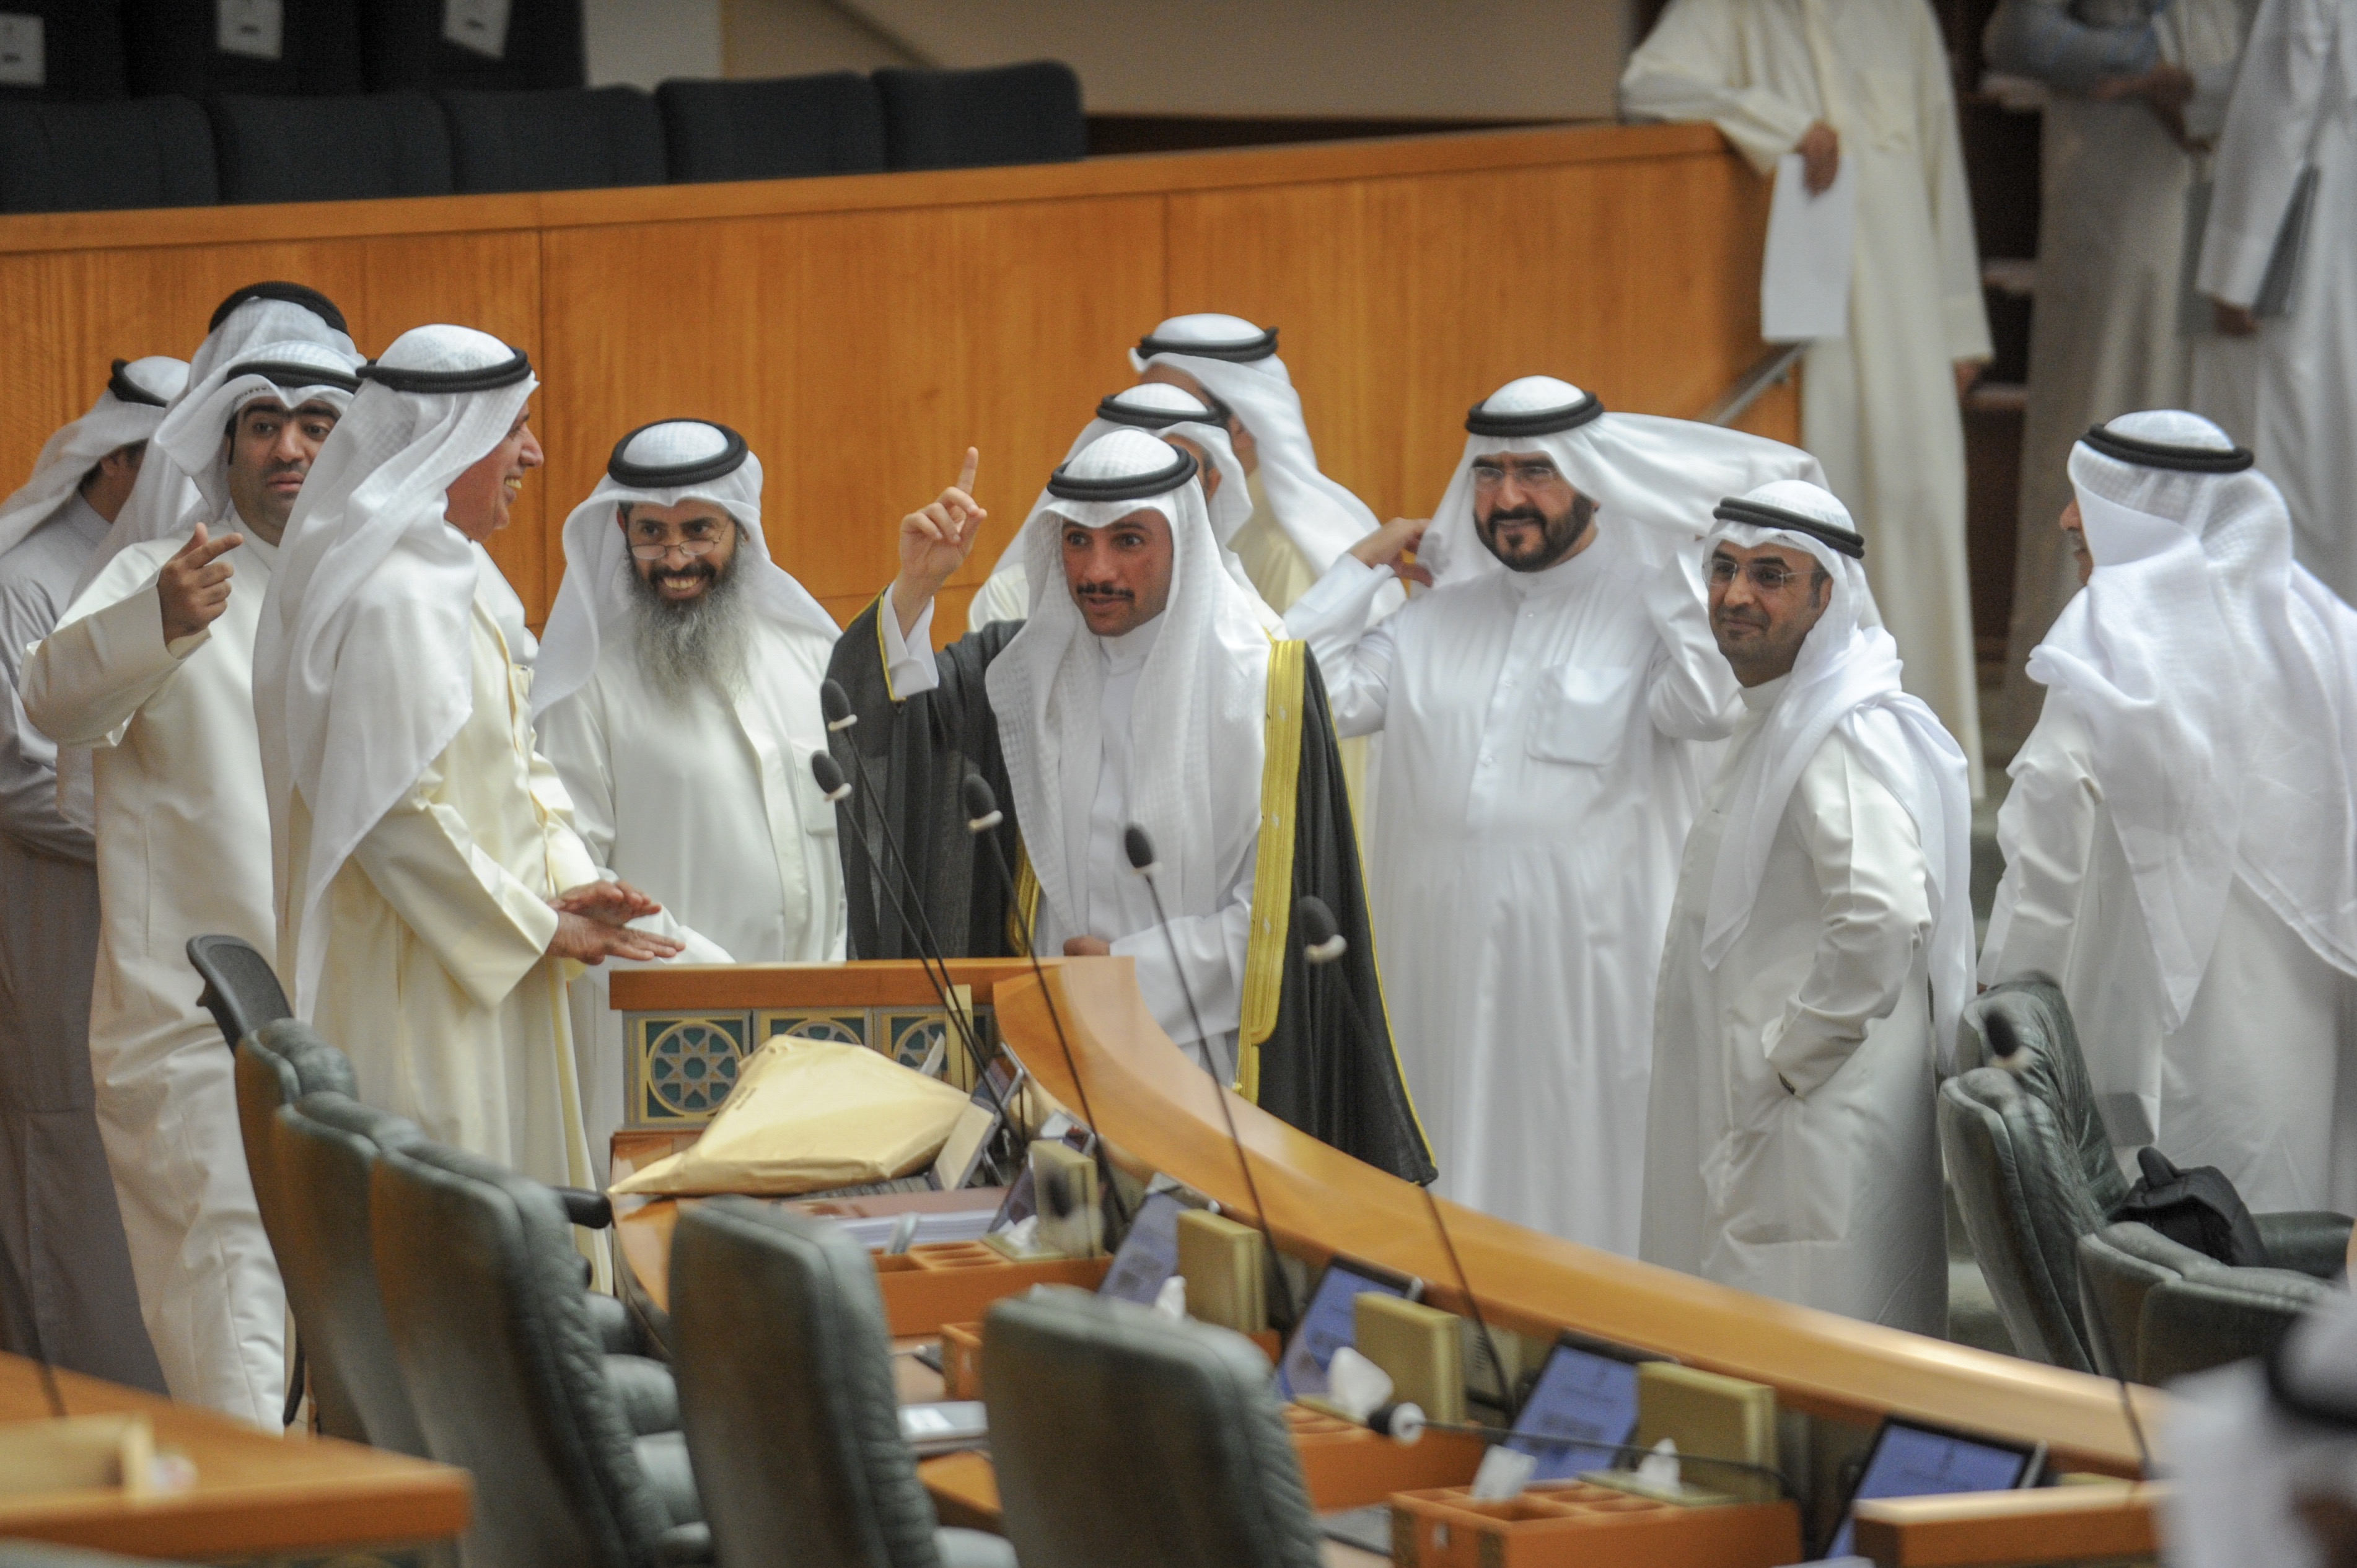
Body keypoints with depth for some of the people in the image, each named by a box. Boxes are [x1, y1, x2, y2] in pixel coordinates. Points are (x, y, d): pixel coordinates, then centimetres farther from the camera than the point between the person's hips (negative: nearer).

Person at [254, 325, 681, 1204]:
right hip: (414, 993, -10)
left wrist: (568, 883, 0)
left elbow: (514, 761, 17)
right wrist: (536, 925, -13)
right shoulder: (390, 601, -18)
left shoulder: (450, 583, 15)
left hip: (478, 981, 10)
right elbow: (396, 815, -22)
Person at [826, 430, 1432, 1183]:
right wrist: (914, 589, -21)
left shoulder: (1264, 678, -3)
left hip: (1207, 1056, -3)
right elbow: (877, 711, -7)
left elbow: (1280, 904, -4)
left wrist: (1134, 967, -8)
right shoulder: (1026, 666, 8)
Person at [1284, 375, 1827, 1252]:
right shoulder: (1438, 620, 15)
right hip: (1445, 972, 5)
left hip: (1585, 973, -5)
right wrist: (1362, 567, 11)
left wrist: (1680, 554, -14)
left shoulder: (1645, 612, -1)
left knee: (1576, 1194, -2)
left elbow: (1710, 706, -21)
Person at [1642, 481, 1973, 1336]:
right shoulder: (1778, 722, 17)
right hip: (1751, 1129, 11)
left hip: (1819, 1129, -11)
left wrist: (1783, 1063, -21)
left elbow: (1883, 919, -30)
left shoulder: (1845, 737, -17)